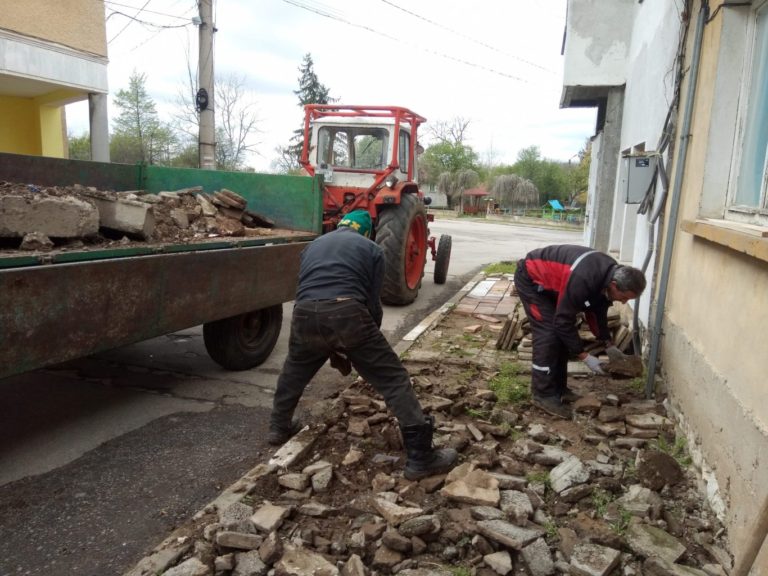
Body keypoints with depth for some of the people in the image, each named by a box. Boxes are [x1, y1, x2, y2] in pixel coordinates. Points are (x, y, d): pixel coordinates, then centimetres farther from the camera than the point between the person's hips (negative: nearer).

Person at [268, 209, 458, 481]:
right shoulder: (371, 248, 20)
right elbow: (373, 302, 14)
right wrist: (369, 345, 32)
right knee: (394, 380, 5)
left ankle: (279, 427, 49)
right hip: (348, 314, -4)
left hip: (304, 315, 5)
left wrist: (332, 351, 41)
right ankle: (420, 457, 2)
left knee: (294, 372, 35)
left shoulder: (312, 246, 33)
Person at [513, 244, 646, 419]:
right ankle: (544, 395, -6)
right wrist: (584, 356, -23)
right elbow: (563, 321, -29)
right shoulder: (582, 280, -38)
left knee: (562, 334, 6)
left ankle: (558, 389, 15)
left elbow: (597, 309, 6)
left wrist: (608, 344, 4)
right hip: (530, 278, -9)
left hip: (550, 279, 9)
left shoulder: (611, 274, -11)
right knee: (548, 335, -14)